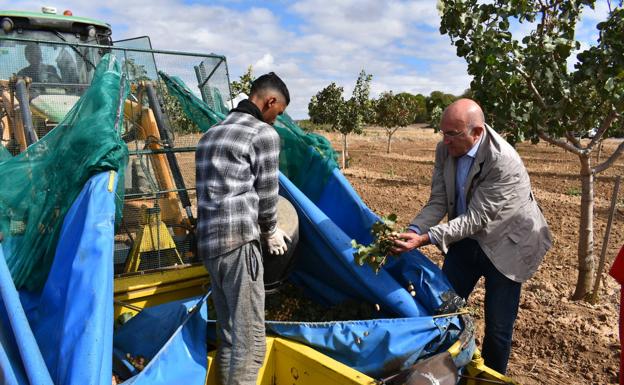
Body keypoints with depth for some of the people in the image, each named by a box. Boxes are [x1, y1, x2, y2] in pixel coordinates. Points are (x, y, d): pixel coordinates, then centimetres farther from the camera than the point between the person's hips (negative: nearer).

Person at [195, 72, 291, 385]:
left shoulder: (210, 135, 21)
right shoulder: (264, 134, -3)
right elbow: (266, 194, -3)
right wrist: (271, 232, 14)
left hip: (208, 242, 9)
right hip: (239, 242, -9)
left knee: (228, 335, 15)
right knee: (250, 339, -3)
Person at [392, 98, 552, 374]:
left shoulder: (504, 162, -30)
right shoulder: (445, 150, -12)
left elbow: (475, 218, -30)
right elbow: (438, 202, -9)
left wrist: (425, 239, -38)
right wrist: (414, 230, -27)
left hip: (504, 245, -5)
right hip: (467, 238, 6)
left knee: (498, 327, 3)